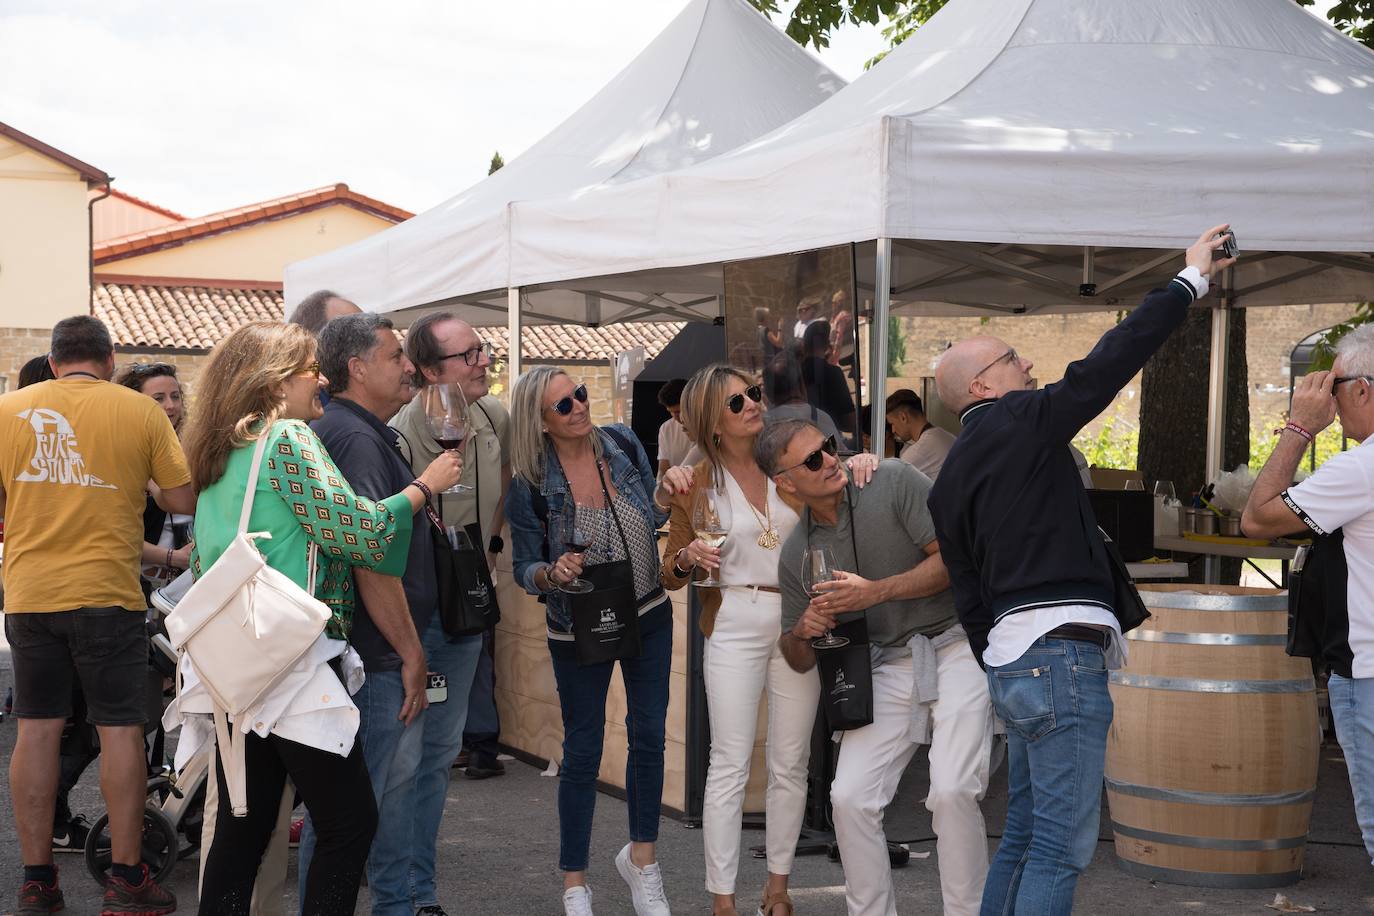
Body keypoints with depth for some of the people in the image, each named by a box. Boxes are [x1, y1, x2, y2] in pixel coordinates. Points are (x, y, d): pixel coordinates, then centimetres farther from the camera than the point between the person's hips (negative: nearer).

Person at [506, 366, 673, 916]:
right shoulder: (530, 486, -17)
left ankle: (641, 858, 30)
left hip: (648, 617, 4)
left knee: (649, 736, 11)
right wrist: (553, 573, -31)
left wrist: (669, 488, -13)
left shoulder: (622, 444, -6)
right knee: (583, 752, 3)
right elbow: (525, 570, -10)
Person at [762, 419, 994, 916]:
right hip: (889, 666, 5)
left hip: (956, 645, -4)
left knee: (952, 791, -20)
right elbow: (800, 661, 13)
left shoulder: (892, 481, -9)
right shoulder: (795, 554, 5)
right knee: (849, 797, -6)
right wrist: (801, 633, -11)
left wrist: (877, 592, -19)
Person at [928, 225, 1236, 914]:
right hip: (1062, 655, -9)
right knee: (1061, 850, -8)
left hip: (1010, 661, 9)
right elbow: (1111, 361, -10)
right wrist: (1191, 278, -1)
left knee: (1023, 842, 15)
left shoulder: (949, 480, 17)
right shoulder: (1022, 422, -6)